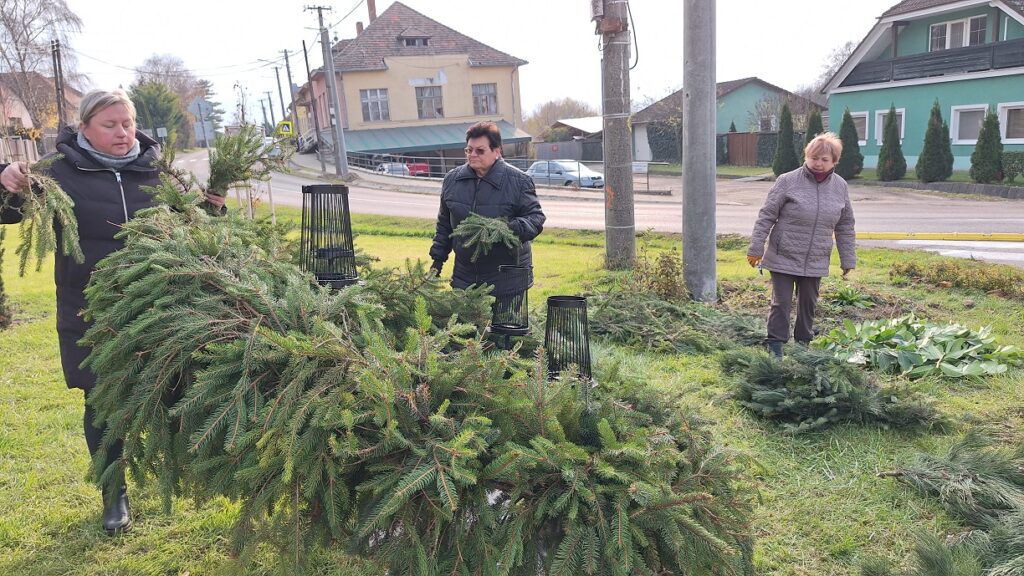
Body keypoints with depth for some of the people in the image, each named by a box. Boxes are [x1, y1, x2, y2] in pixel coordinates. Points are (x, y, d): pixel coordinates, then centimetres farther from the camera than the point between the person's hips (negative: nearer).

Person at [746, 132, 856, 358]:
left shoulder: (840, 187, 5)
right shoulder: (788, 181, -8)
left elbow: (845, 227, 12)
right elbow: (766, 216, -6)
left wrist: (848, 260, 11)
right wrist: (756, 248, -8)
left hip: (816, 262, 4)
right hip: (783, 258, -4)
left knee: (808, 305, 14)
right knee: (781, 304, -2)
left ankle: (803, 345, 30)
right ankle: (775, 347, 7)